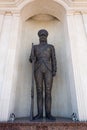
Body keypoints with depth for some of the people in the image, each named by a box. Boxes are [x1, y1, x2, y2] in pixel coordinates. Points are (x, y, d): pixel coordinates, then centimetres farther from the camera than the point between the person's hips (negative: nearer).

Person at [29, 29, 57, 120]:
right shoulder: (35, 47, 19)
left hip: (48, 69, 0)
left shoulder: (51, 47, 16)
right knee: (39, 91, -4)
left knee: (48, 91, -7)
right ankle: (40, 113, 0)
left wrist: (54, 71, -6)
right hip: (38, 69, 1)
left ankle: (48, 113, -2)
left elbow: (53, 59, 8)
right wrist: (32, 58, -14)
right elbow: (31, 59, 12)